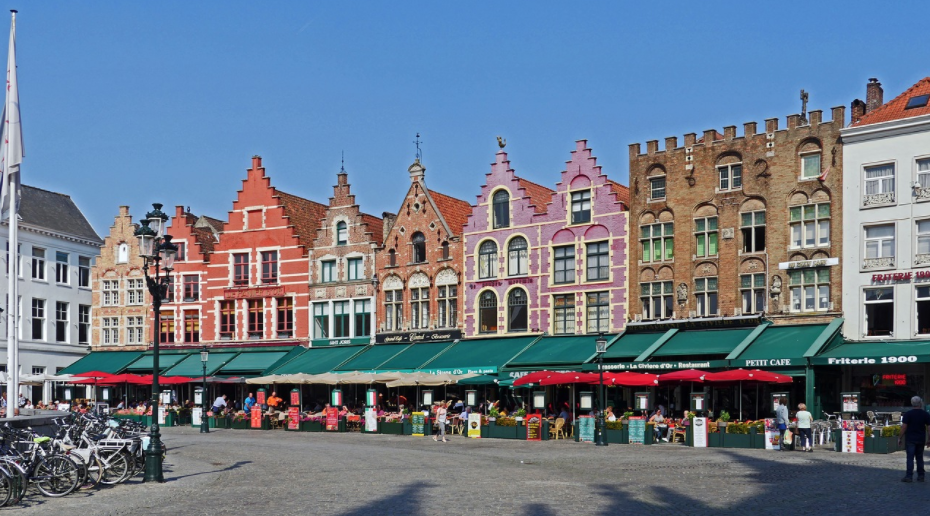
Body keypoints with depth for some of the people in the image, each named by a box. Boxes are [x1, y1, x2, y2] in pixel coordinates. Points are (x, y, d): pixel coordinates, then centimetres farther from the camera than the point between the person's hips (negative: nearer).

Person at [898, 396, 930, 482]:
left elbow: (904, 427, -10)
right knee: (919, 458, 12)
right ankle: (920, 476, 15)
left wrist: (900, 438, -3)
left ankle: (909, 476, -9)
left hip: (910, 439, -3)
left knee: (910, 457, -4)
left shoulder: (908, 414, -8)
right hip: (921, 439, 3)